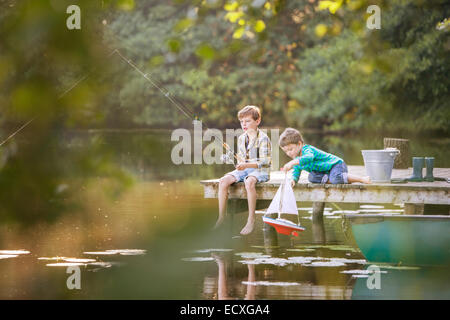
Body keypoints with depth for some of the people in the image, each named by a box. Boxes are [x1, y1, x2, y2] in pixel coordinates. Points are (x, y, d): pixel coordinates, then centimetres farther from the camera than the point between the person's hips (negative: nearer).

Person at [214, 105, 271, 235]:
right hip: (244, 170, 7)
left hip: (260, 171, -7)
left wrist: (246, 165, -29)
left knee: (249, 182, -40)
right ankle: (221, 218, -11)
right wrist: (239, 163, -1)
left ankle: (251, 220, -33)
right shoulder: (241, 138, 12)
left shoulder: (263, 138, -9)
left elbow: (264, 161, -17)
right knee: (223, 181, -17)